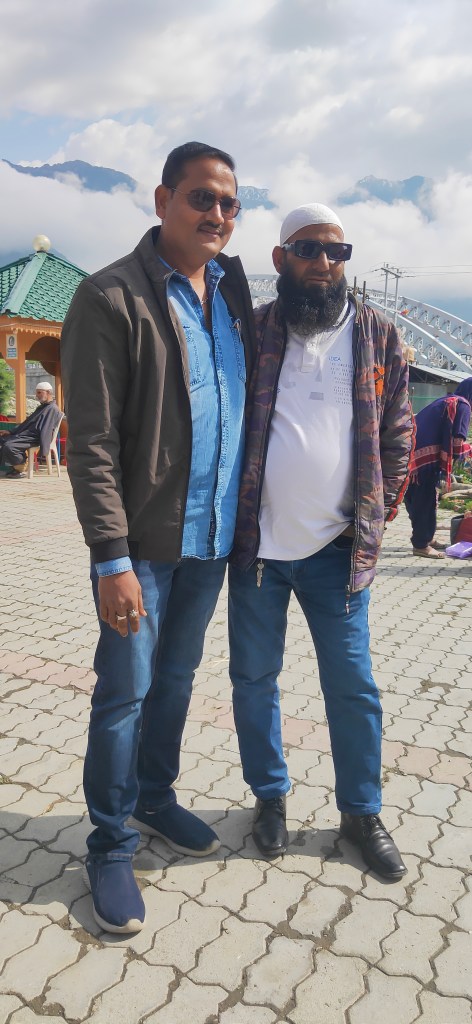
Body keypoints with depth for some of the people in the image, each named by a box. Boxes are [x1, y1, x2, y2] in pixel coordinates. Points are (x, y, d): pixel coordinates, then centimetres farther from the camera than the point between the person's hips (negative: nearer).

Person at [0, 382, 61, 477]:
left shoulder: (52, 409, -10)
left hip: (34, 439, -10)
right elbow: (27, 422, 27)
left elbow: (46, 432, -18)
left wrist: (43, 451, -24)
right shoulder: (42, 407, 22)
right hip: (26, 434, 10)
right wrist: (11, 432, 20)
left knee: (9, 446, -28)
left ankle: (21, 470, -8)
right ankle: (16, 466, 11)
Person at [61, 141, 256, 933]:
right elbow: (91, 442, -14)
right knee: (127, 691, 5)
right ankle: (110, 844, 25)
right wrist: (110, 558, -18)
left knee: (176, 678, 19)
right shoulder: (111, 297, -11)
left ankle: (153, 799, 40)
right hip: (145, 538, -6)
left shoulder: (234, 292, 9)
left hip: (214, 535, 6)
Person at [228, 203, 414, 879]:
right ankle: (269, 796, 34)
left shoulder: (377, 336, 4)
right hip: (255, 545, 0)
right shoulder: (249, 333, 1)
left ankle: (362, 812, 29)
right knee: (254, 678, 12)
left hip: (337, 548, 0)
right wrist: (232, 510, 1)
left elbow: (398, 434, 7)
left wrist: (376, 515, 2)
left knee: (352, 686, 7)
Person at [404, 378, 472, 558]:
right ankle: (421, 544, 6)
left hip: (414, 456, 9)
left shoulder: (444, 401, 23)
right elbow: (456, 446, -10)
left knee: (419, 500, 17)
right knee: (425, 502, -1)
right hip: (427, 460, -9)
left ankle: (425, 537, 29)